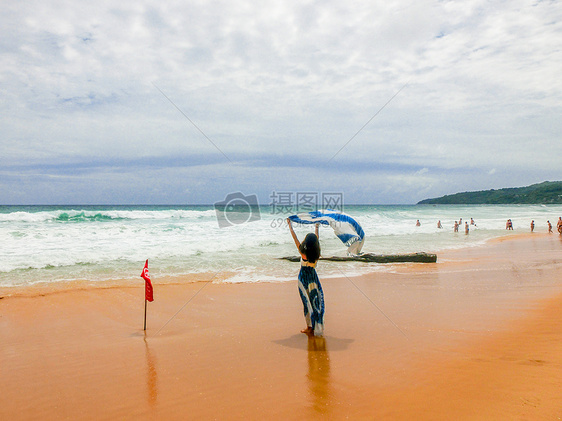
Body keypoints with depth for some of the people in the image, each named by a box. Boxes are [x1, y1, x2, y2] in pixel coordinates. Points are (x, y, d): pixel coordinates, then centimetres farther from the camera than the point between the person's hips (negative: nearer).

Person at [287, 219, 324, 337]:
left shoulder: (304, 253, -19)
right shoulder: (317, 253, -10)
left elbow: (294, 237, -9)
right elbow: (316, 238, 7)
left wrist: (290, 224, 2)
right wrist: (316, 227, 24)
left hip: (304, 278, -3)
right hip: (313, 277, 3)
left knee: (307, 302, 7)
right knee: (315, 302, 9)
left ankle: (310, 328, 16)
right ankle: (311, 328, 16)